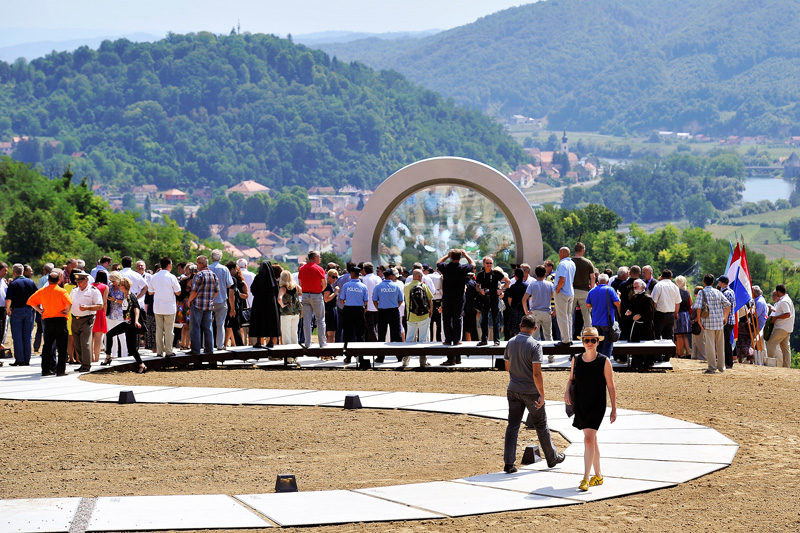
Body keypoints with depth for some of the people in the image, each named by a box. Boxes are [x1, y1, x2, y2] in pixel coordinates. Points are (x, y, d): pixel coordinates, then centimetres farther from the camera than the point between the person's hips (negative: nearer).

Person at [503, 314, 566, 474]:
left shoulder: (511, 343, 1)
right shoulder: (534, 345, -17)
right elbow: (537, 373, -22)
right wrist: (542, 395, -16)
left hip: (514, 390, 4)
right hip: (531, 391, -4)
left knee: (512, 426, 5)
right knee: (541, 425, 11)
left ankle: (509, 462, -2)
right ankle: (552, 458, 25)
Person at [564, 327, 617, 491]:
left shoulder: (604, 361, -6)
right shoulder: (576, 359, 5)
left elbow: (611, 386, -3)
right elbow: (571, 379, 19)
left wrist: (614, 409, -3)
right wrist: (567, 392, -1)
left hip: (597, 406, -5)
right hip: (580, 405, 5)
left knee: (588, 439, -16)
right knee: (592, 440, 14)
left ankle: (586, 479, -17)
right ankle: (598, 476, 26)